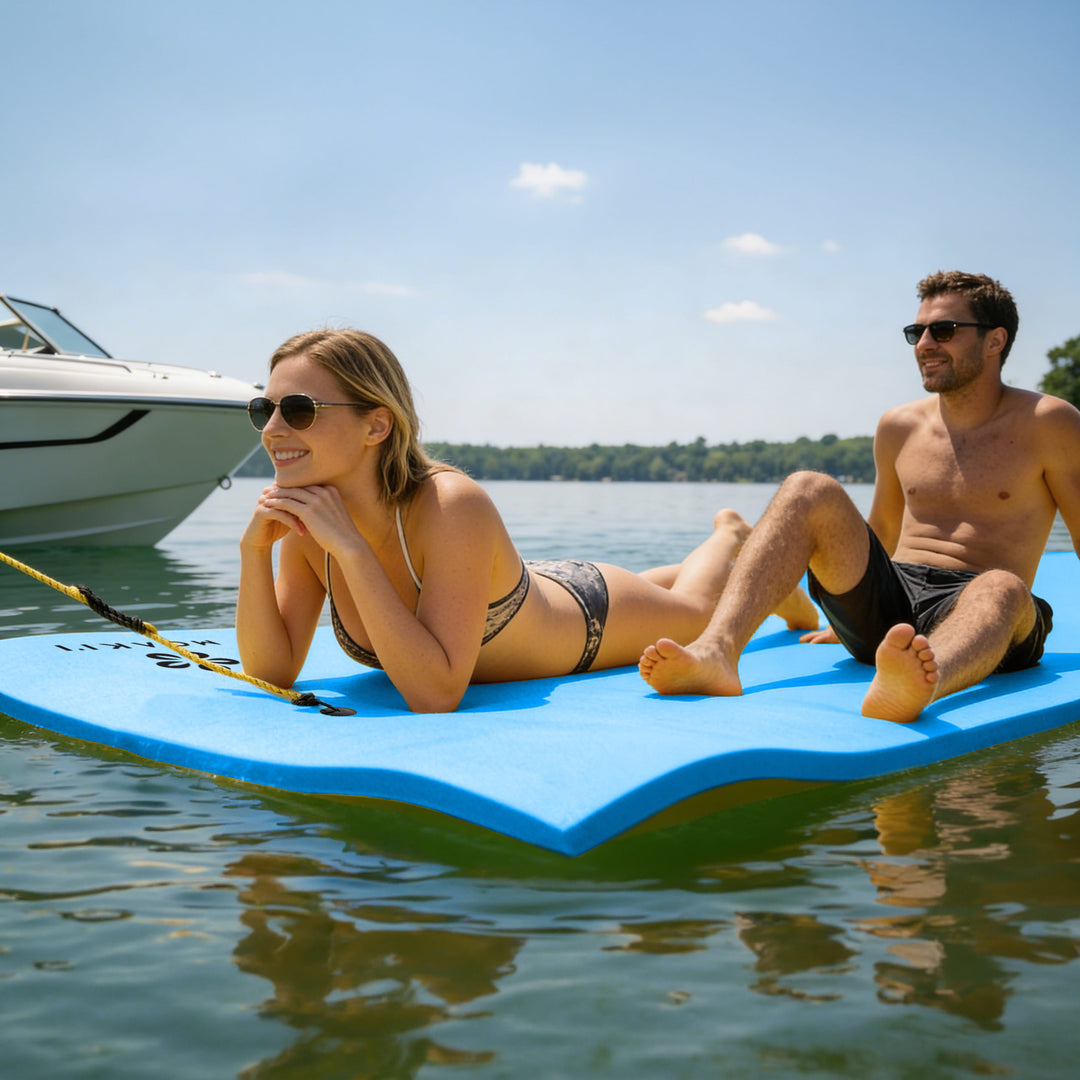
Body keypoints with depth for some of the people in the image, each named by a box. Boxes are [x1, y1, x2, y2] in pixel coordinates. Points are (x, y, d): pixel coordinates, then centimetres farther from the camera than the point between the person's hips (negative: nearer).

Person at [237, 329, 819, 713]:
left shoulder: (454, 508, -44)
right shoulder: (309, 525, -26)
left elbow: (436, 692, -48)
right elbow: (271, 671, -21)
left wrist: (351, 549, -52)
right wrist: (254, 551, -35)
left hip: (590, 614, -5)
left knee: (695, 608, 29)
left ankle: (730, 536, 59)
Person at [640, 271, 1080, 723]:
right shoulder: (898, 428, 16)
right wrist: (851, 620, 32)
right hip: (888, 598, 4)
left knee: (1003, 589, -40)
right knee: (809, 490, -20)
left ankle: (909, 692, -75)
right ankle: (718, 649, -45)